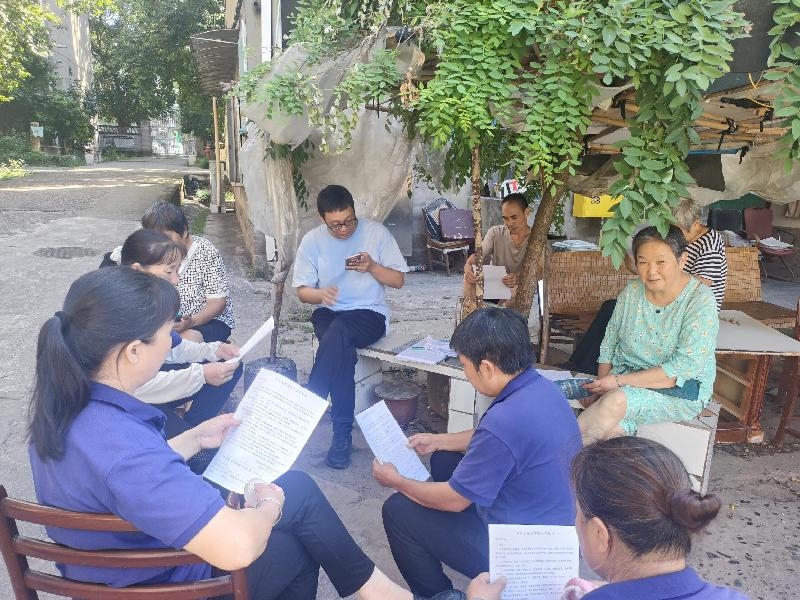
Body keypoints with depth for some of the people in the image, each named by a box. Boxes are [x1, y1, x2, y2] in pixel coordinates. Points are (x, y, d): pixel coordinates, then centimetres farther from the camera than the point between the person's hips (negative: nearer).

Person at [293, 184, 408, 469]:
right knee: (342, 349, -33)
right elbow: (302, 291, 3)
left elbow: (398, 280, 0)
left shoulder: (377, 232, -4)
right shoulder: (313, 240, 0)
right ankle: (342, 432, -23)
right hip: (329, 313, 2)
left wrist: (372, 266, -19)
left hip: (370, 313, -1)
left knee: (338, 332, -35)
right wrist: (320, 294, -20)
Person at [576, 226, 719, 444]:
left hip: (680, 389, -3)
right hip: (624, 378, 3)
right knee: (613, 428, -32)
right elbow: (609, 344, 9)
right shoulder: (631, 291, 2)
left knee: (616, 401, -32)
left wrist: (620, 381, -22)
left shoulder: (701, 301, -13)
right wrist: (603, 382, -9)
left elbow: (685, 367, -20)